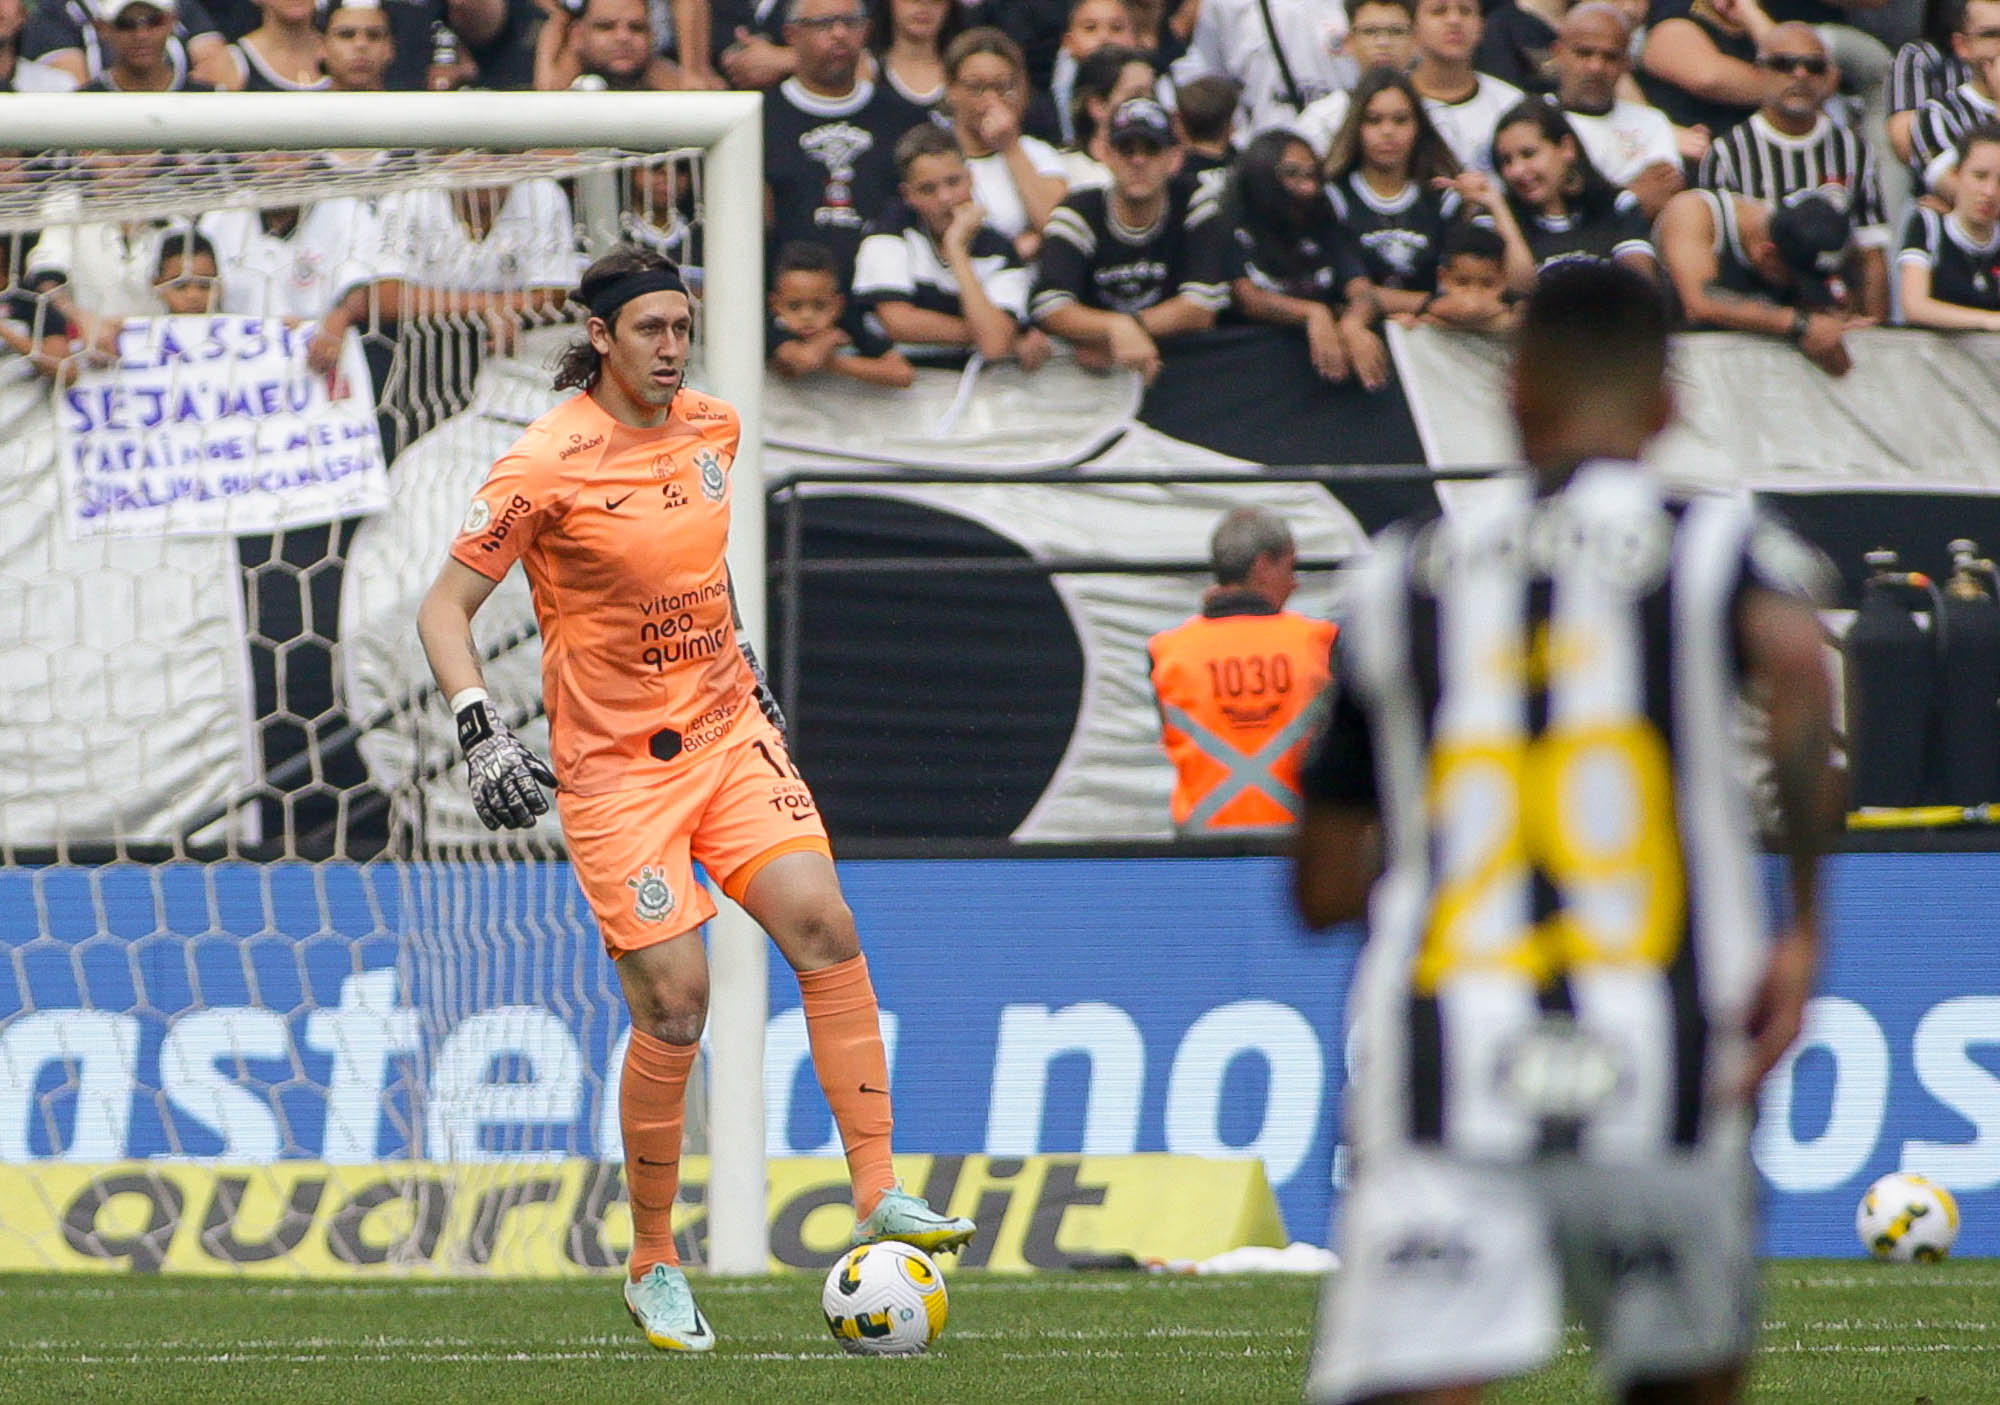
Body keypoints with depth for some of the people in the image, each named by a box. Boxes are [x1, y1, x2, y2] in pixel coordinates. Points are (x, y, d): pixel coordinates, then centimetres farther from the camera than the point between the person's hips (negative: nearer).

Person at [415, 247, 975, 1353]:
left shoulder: (711, 430, 4)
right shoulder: (545, 466, -14)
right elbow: (443, 608, -11)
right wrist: (478, 728, -24)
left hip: (728, 727, 5)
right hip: (615, 764, -5)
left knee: (823, 928, -15)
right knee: (674, 1006, -9)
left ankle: (879, 1197, -12)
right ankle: (652, 1267, 7)